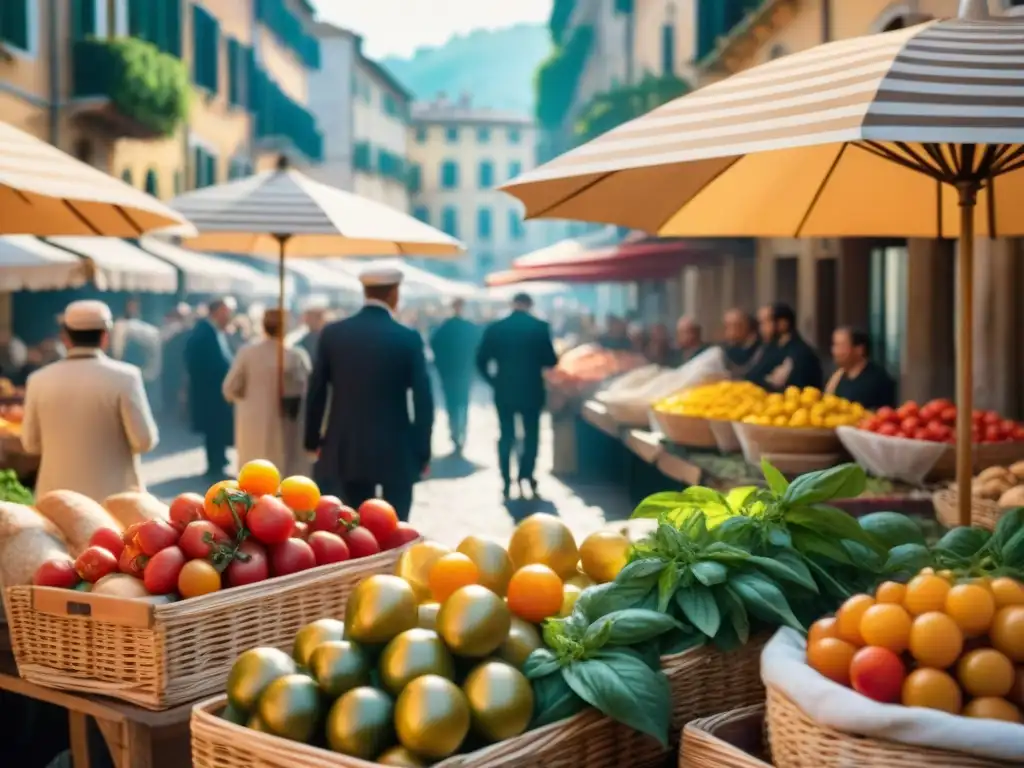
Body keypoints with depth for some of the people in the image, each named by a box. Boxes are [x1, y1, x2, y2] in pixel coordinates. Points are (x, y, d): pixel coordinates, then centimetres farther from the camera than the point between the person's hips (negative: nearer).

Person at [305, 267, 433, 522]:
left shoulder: (333, 333, 0)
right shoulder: (408, 338, -7)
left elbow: (316, 392, 3)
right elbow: (423, 399, -8)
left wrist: (313, 439, 14)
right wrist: (422, 452, 1)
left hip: (345, 449, 3)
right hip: (395, 451, -3)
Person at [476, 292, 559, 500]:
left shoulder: (495, 328, -1)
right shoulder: (540, 327, -6)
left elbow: (481, 360, -1)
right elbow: (551, 361, -4)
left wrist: (493, 381, 11)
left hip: (504, 390, 1)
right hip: (531, 390, -1)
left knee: (506, 436, 9)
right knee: (531, 435, 12)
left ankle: (507, 482, 5)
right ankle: (526, 476, 4)